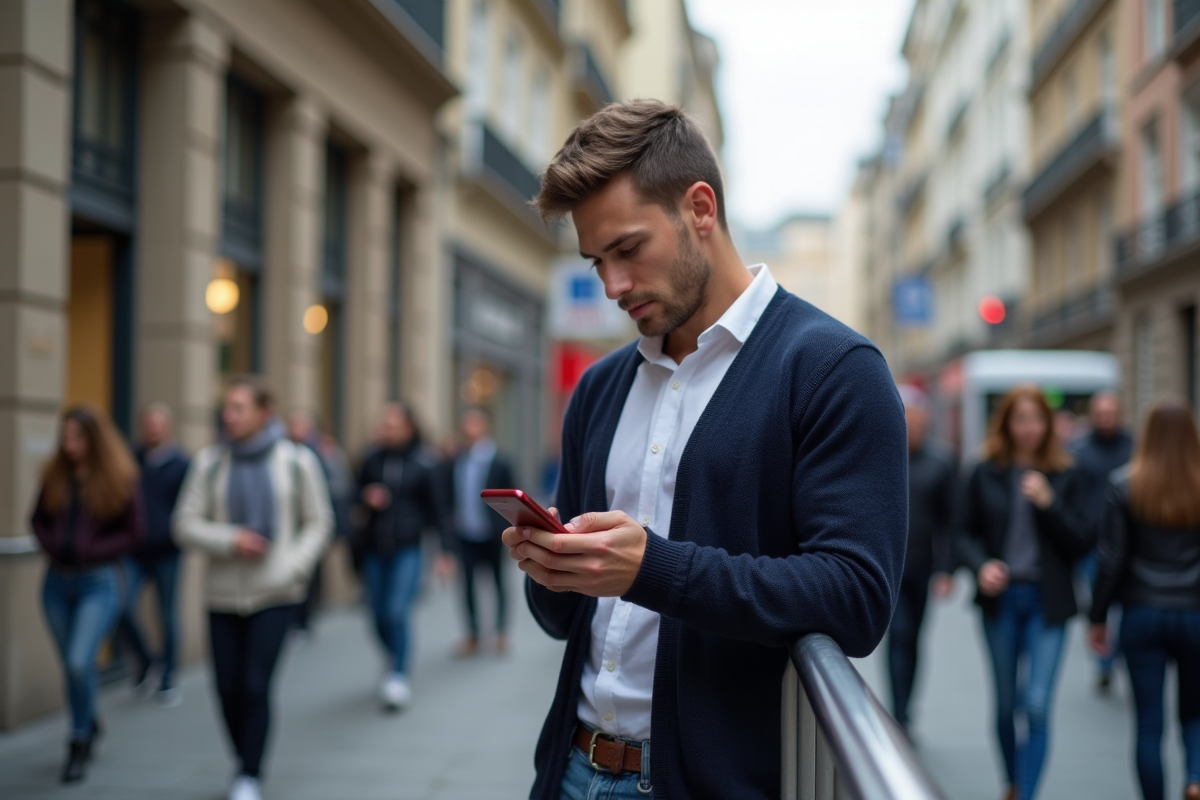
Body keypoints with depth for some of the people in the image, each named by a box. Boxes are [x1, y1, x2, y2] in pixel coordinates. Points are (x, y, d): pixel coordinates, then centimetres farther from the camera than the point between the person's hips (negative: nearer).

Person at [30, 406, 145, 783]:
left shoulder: (118, 478, -7)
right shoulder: (55, 475, 4)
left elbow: (134, 532, -5)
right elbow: (39, 519, 14)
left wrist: (89, 552, -11)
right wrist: (52, 546, -5)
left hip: (98, 584, -4)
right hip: (57, 582, 4)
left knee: (80, 662, -15)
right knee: (71, 666, 13)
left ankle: (80, 742, 3)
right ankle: (89, 724, 37)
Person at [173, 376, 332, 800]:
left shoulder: (296, 460, -1)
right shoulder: (209, 461, 1)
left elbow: (319, 522, 5)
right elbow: (185, 524, 1)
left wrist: (294, 567, -9)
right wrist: (230, 540, -15)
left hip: (275, 594, -2)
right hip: (223, 594, 2)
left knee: (255, 685, -9)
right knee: (228, 689, 5)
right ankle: (244, 762, 31)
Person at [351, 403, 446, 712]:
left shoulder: (423, 463, -4)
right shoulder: (373, 460, 3)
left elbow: (436, 508, -1)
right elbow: (357, 494, 15)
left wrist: (443, 551, -3)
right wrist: (366, 499, -9)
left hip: (407, 549, -4)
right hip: (374, 548, 4)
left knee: (397, 612, -13)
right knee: (378, 615, 9)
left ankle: (399, 677, -2)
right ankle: (394, 660, 35)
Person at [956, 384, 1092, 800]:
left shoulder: (1065, 476, 1)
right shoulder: (985, 474, 2)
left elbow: (1081, 543, -2)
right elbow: (966, 533, 6)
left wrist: (1049, 504, -15)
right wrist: (981, 566, -13)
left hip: (1048, 601, -1)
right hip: (1000, 597, 1)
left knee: (1037, 706, -11)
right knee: (1005, 704, 12)